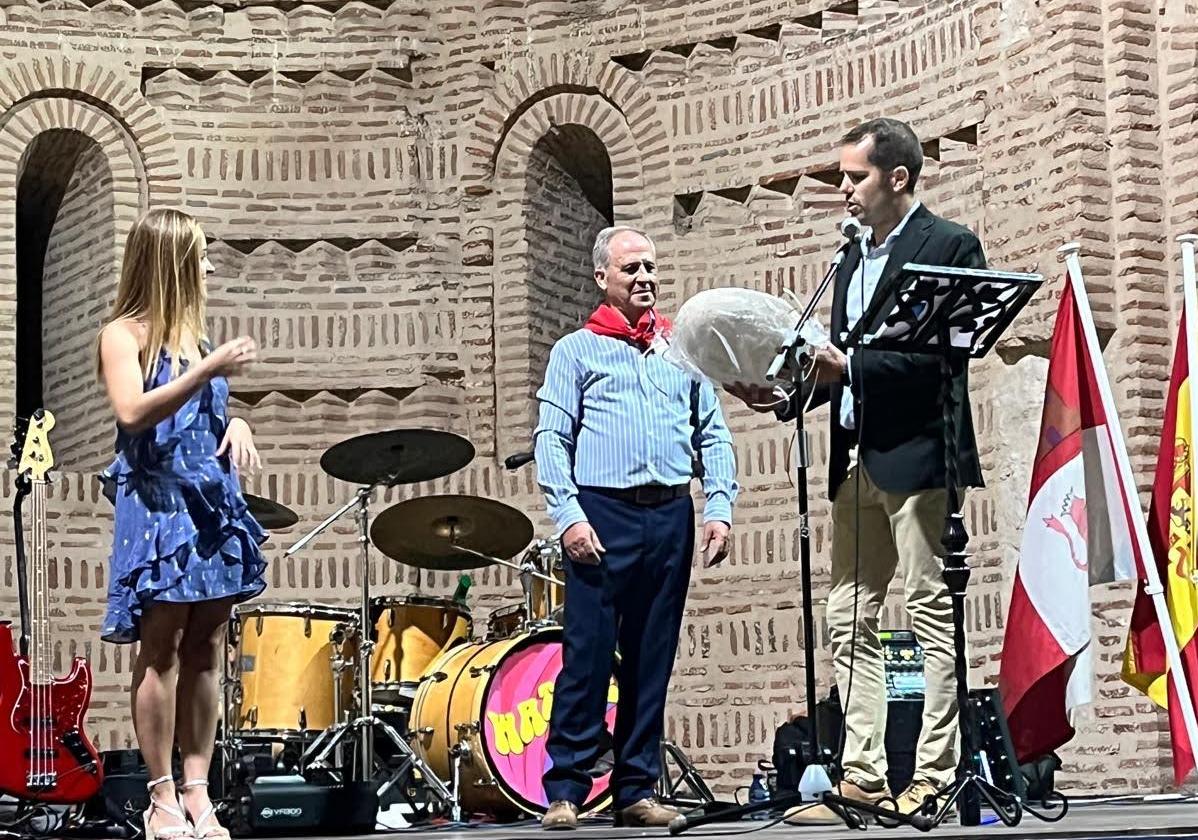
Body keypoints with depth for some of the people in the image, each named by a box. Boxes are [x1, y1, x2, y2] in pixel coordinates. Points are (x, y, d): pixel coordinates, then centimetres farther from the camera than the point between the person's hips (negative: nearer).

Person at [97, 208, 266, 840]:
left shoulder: (192, 333, 18)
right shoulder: (124, 334, -4)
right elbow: (133, 413, -19)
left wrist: (235, 423, 5)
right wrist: (208, 371, -20)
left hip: (211, 504, 7)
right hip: (157, 504, -7)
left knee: (205, 651, 4)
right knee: (161, 649, -5)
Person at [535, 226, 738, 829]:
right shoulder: (576, 351, 7)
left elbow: (714, 437, 15)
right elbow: (551, 439, 0)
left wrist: (719, 508, 2)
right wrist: (569, 516, -12)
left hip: (671, 516, 4)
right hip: (602, 513, -3)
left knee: (651, 661, 6)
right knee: (586, 656, -7)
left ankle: (636, 791, 11)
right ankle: (565, 791, -2)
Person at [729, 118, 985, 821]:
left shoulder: (950, 246, -3)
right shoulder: (852, 261, 21)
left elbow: (944, 354, -14)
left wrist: (851, 366, -19)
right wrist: (784, 392, 3)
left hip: (917, 455, -8)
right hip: (857, 461, 9)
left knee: (935, 615, -5)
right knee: (850, 623, 6)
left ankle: (935, 778, -3)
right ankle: (862, 778, 9)